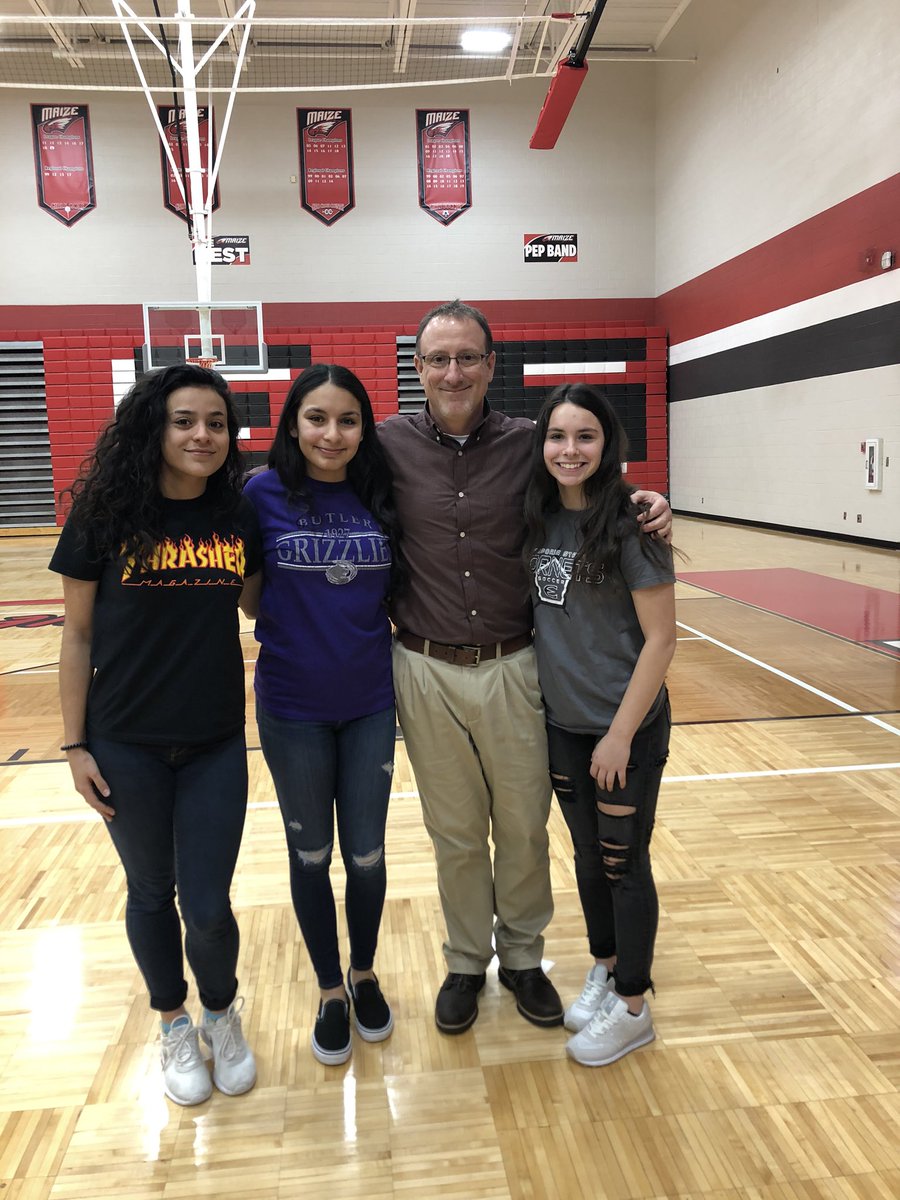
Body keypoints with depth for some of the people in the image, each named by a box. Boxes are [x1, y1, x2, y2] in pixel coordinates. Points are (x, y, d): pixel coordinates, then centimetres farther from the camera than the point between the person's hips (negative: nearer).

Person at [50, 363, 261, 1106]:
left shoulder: (241, 518, -3)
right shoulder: (105, 515, -9)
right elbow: (78, 636, -4)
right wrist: (75, 746, -4)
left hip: (216, 745, 1)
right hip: (127, 745, -1)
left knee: (209, 907, 4)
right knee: (151, 892, 16)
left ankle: (223, 1015, 36)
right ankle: (174, 1025, 41)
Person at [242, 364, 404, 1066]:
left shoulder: (381, 497, -2)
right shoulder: (263, 494, -8)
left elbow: (401, 589, 7)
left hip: (370, 702, 1)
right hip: (293, 707, -1)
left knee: (366, 851, 12)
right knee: (311, 853, 13)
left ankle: (365, 975, 39)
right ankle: (330, 992, 35)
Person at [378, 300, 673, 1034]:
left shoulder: (528, 444, -2)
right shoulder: (390, 445, -3)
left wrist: (645, 500, -8)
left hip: (513, 669, 1)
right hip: (427, 672, 0)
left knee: (524, 826, 14)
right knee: (455, 834, 15)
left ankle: (522, 957, 38)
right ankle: (466, 963, 38)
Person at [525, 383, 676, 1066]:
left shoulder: (630, 525, -16)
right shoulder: (540, 520, 1)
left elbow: (660, 639, -16)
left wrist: (621, 735, -16)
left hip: (625, 728, -5)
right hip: (563, 724, 6)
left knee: (623, 863, 9)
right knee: (588, 855, 19)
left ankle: (632, 1008, 28)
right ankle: (604, 970, 41)